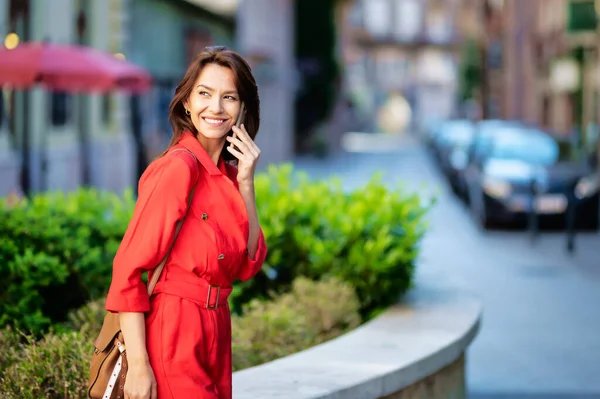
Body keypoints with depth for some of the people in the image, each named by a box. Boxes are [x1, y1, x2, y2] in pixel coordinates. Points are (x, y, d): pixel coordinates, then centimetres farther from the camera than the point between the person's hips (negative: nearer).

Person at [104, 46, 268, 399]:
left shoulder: (227, 173, 8)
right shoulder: (178, 168, -15)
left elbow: (248, 265, 4)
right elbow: (128, 271, -18)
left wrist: (245, 184, -5)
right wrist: (138, 366, -21)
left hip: (214, 337, 8)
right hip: (172, 336, -8)